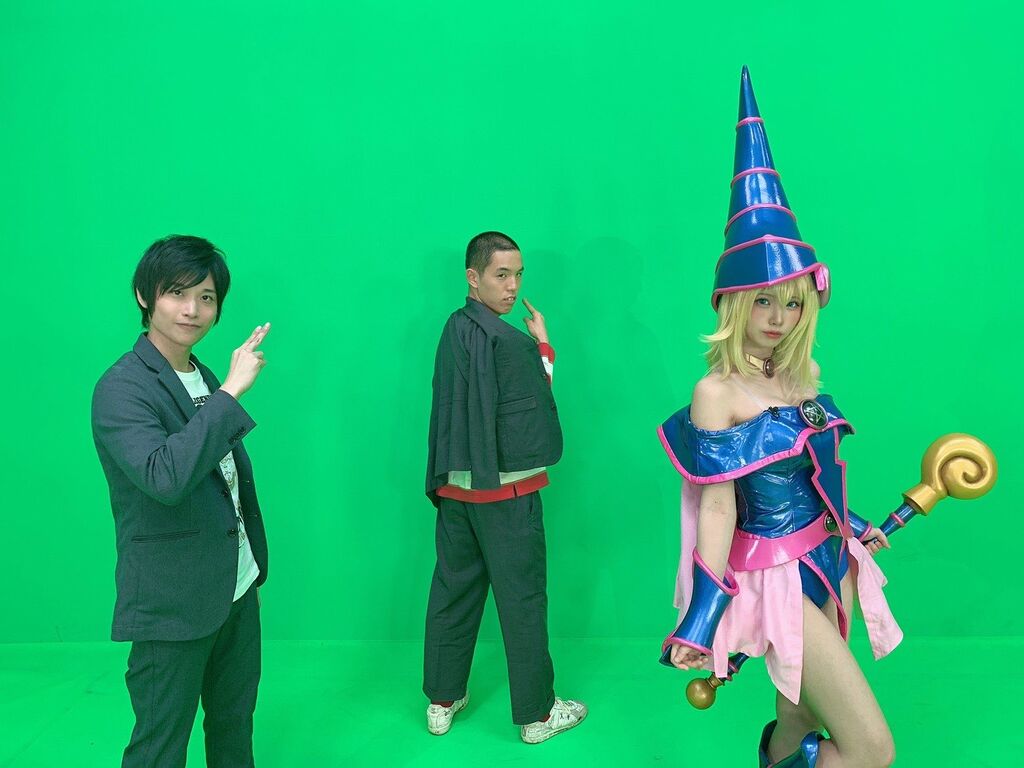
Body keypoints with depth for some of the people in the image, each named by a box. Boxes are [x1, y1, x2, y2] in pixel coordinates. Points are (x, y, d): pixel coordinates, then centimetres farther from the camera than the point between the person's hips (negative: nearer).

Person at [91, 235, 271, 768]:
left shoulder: (206, 379, 9)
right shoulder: (121, 388, -17)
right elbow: (164, 476, -34)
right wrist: (231, 393, -31)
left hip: (238, 587, 8)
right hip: (173, 601, -8)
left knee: (235, 722, 22)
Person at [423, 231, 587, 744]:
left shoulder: (453, 330, 4)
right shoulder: (510, 342, -18)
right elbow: (538, 417, -10)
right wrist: (543, 346, 0)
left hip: (455, 485, 7)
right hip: (507, 491, -7)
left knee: (453, 589, 15)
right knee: (522, 599, 5)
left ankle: (443, 701, 28)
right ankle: (536, 715, 19)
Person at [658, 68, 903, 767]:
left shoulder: (804, 375, 2)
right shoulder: (717, 392, -19)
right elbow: (717, 508, -19)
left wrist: (855, 526, 25)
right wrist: (700, 622, -19)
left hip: (829, 561, 7)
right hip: (776, 576, -7)